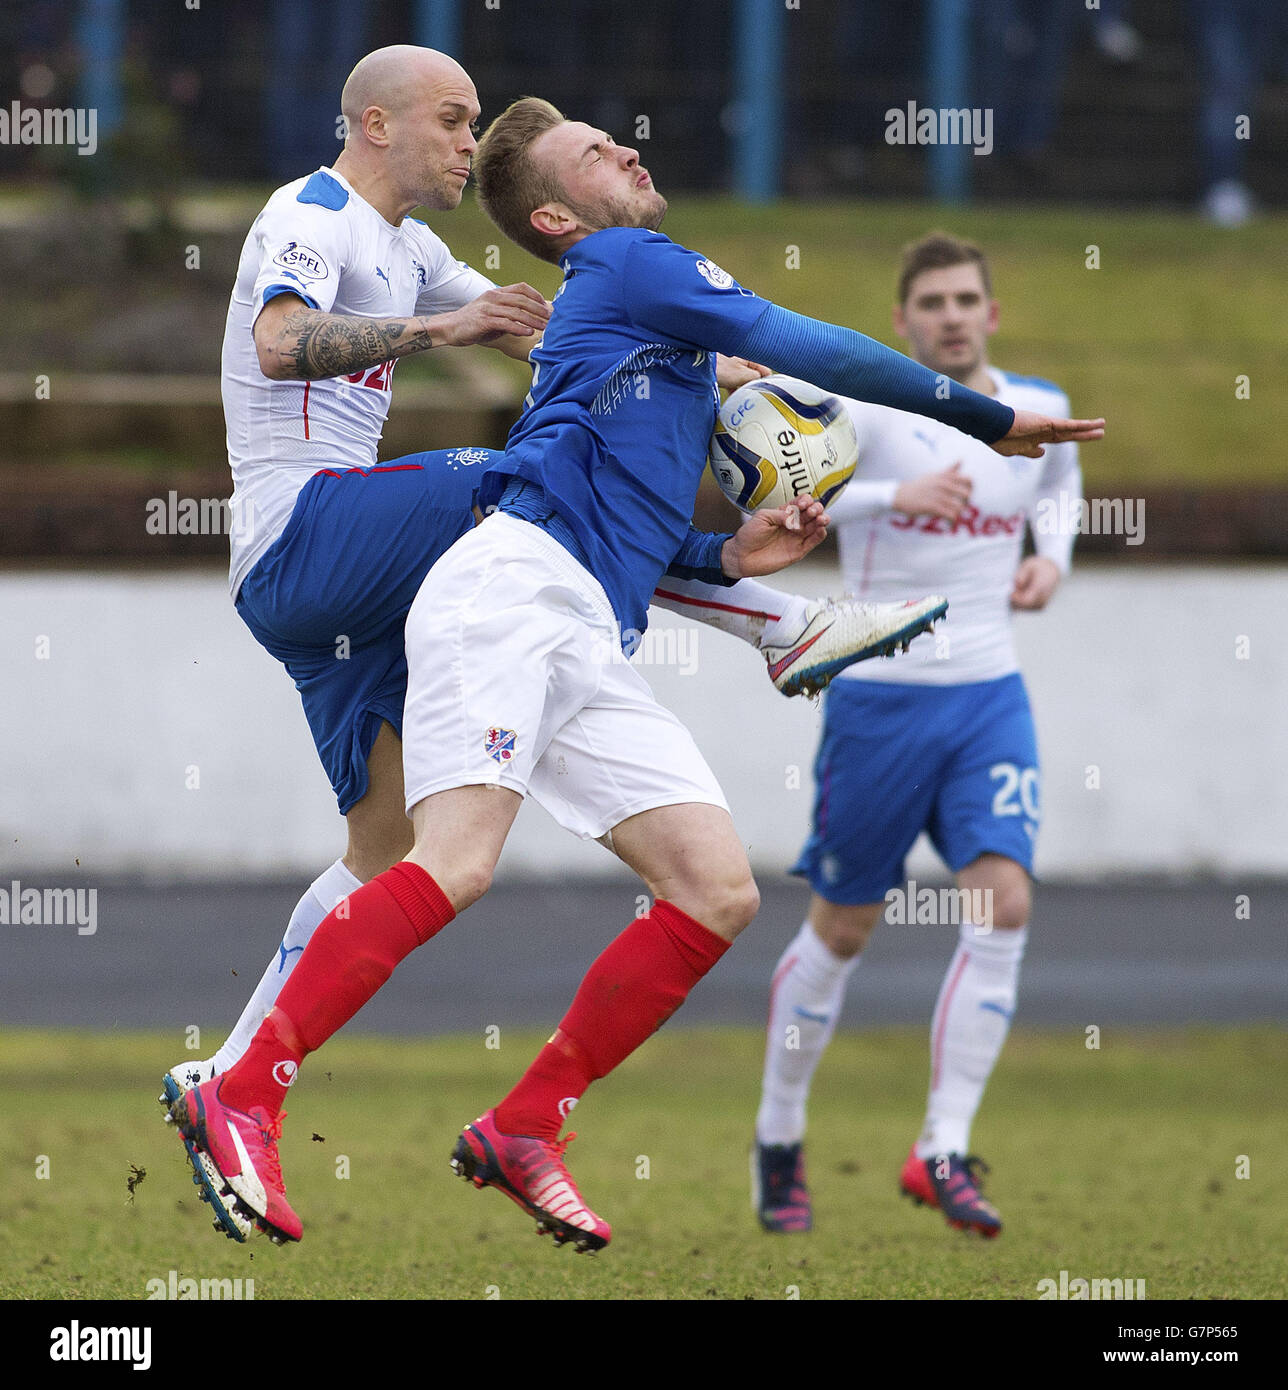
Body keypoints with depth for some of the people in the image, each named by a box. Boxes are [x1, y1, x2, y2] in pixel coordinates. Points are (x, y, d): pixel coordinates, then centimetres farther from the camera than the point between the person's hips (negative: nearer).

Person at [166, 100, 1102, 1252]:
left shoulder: (628, 311, 33)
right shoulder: (631, 264, 7)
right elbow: (811, 350, 1)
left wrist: (727, 555, 20)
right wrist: (990, 418, 7)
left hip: (592, 655, 9)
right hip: (512, 591, -9)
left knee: (719, 892, -2)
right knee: (456, 866, -26)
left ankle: (522, 1133, -1)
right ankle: (241, 1102, -26)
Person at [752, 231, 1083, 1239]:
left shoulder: (1038, 412, 5)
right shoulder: (865, 407, -10)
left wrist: (1053, 555, 8)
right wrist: (894, 495, -35)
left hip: (991, 701, 3)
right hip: (879, 699, -3)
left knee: (1004, 904, -15)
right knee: (842, 931, 6)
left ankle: (944, 1152, -11)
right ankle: (779, 1141, 26)